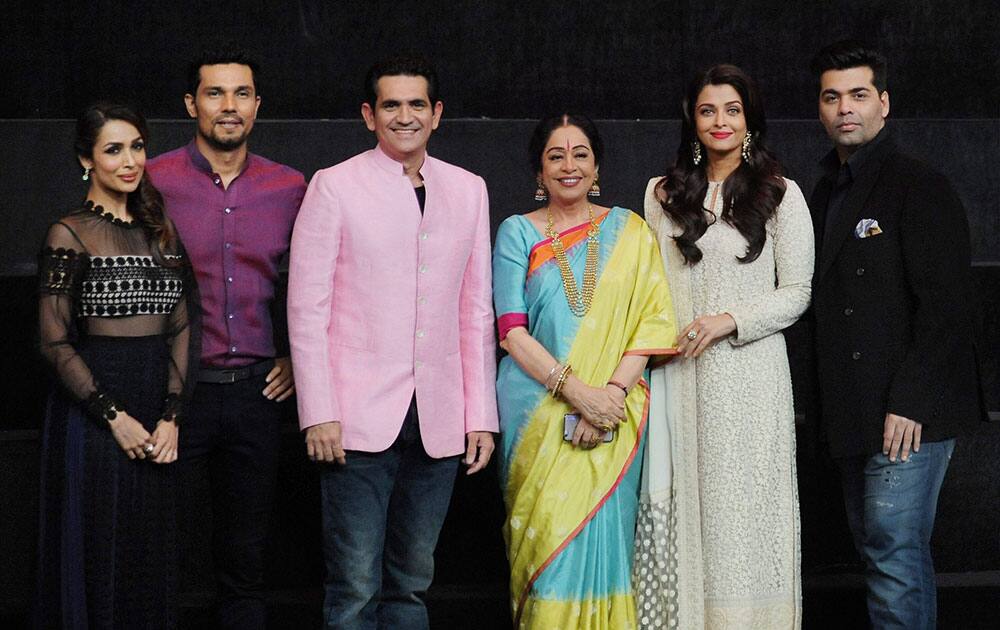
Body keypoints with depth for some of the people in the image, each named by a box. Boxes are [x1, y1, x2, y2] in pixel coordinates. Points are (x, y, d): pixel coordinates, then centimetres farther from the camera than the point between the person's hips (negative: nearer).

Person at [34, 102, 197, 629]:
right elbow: (55, 343, -9)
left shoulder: (161, 229, 10)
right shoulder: (69, 234, -5)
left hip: (158, 412, 5)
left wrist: (172, 415, -4)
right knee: (97, 551, 3)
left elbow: (181, 326, 7)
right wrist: (114, 416, -13)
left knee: (152, 554, 12)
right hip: (93, 410, -5)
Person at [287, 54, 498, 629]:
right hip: (359, 419, -3)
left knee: (412, 583, 11)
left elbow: (476, 312, 12)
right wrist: (318, 413, -9)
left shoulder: (469, 190, 11)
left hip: (439, 424, 4)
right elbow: (307, 308, -2)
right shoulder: (335, 186, 0)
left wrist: (481, 415, 7)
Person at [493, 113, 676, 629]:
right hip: (539, 408, -1)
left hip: (614, 409, 1)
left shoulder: (628, 231, 8)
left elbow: (650, 321, 1)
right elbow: (512, 332, -3)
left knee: (600, 528, -2)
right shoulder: (518, 232, 5)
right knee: (549, 532, -4)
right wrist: (577, 390, -15)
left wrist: (614, 390, -14)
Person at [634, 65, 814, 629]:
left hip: (750, 367, -3)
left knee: (744, 506, -2)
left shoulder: (781, 194, 1)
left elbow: (796, 293, 0)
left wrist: (730, 320, -13)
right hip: (682, 373, 3)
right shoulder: (664, 193, 12)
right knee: (686, 504, 4)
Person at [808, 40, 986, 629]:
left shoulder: (920, 185, -8)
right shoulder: (827, 192, 17)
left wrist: (908, 403, -20)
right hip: (854, 410, 8)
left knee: (894, 554, -8)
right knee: (879, 549, 13)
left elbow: (944, 305, -15)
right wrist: (835, 402, 12)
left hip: (908, 411, -8)